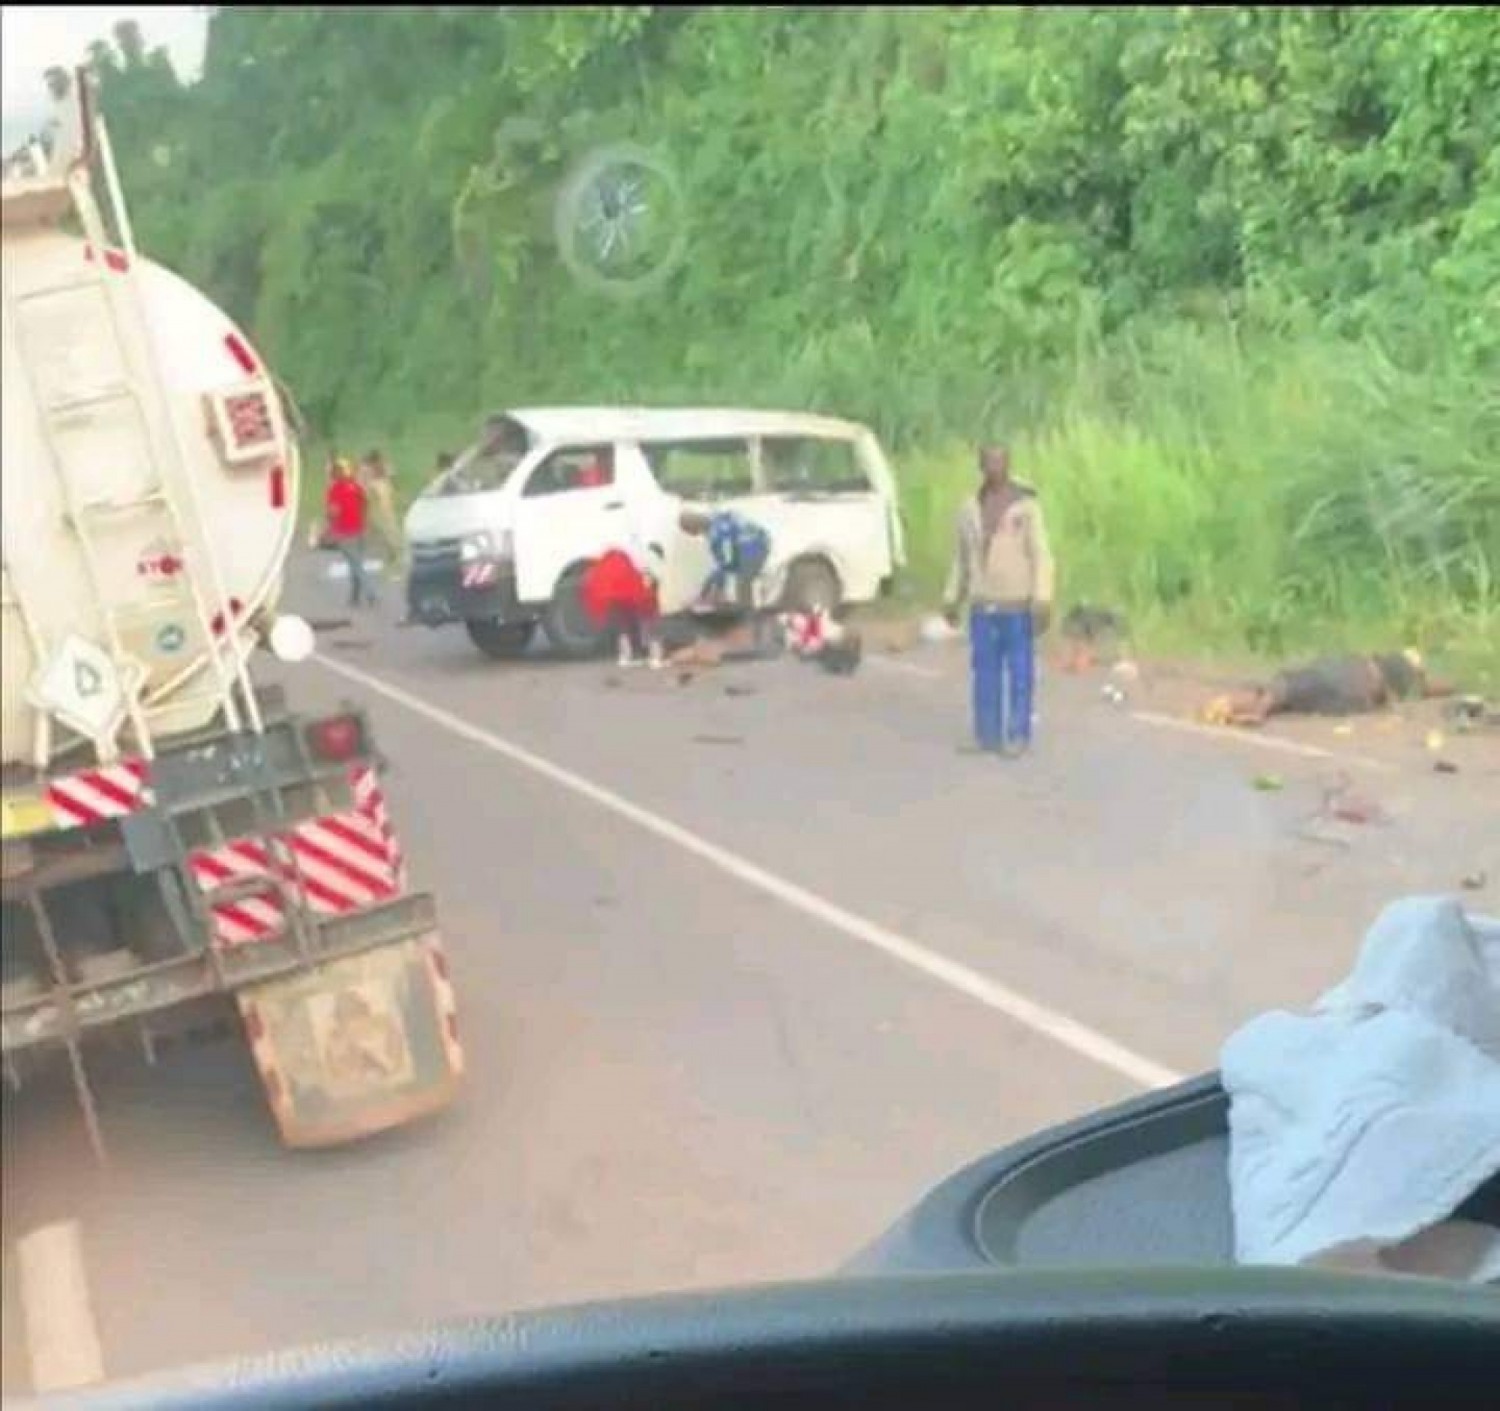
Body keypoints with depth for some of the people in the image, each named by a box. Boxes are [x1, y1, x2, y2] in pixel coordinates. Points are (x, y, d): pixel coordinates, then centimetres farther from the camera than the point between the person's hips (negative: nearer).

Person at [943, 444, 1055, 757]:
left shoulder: (1027, 505, -7)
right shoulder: (971, 509, 7)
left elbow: (1041, 556, -10)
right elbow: (962, 557, 15)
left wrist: (1042, 601, -19)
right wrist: (952, 599, 13)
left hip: (1018, 604, -4)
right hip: (983, 605, 4)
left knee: (1019, 673, 0)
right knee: (985, 673, 5)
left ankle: (1018, 737, 8)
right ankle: (987, 736, 12)